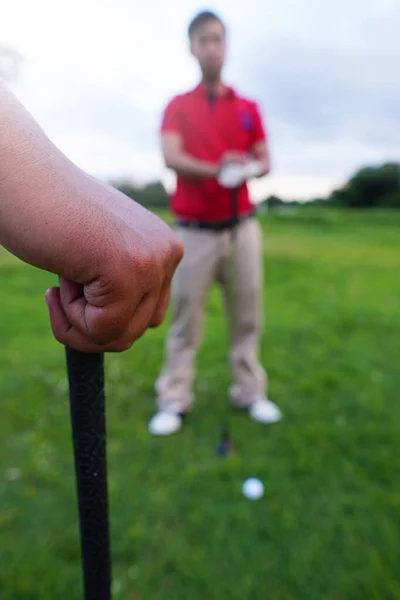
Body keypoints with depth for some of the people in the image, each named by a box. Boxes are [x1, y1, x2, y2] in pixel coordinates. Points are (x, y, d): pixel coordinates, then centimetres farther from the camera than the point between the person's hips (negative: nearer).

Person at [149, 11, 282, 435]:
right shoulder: (177, 106, 8)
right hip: (195, 230, -2)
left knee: (247, 313, 4)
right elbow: (171, 157, -9)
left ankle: (250, 392, 18)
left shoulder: (248, 107, 15)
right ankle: (174, 399, 10)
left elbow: (265, 160, 10)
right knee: (185, 316, 0)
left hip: (242, 226, 2)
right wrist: (215, 169, -26)